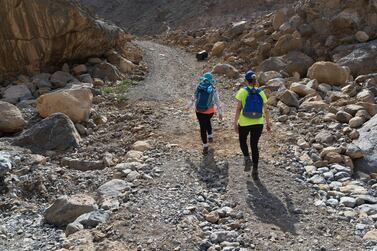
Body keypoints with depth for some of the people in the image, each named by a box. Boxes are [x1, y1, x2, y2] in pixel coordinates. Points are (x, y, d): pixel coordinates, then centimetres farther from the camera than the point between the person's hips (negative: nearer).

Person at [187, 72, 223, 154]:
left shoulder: (199, 87, -5)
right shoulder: (213, 90, -10)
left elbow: (193, 98, 4)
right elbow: (217, 102, -6)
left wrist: (189, 106, 20)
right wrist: (220, 113, 4)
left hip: (199, 111, 0)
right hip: (209, 111, 0)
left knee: (203, 127, 8)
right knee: (207, 121, 32)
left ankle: (205, 147, 10)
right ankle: (210, 137, 45)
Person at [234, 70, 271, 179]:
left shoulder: (242, 92, -8)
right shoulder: (261, 93, 0)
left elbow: (238, 109, -11)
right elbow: (266, 111, 2)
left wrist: (235, 123, -5)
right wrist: (268, 123, 13)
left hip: (244, 123, -2)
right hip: (258, 123, 2)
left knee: (242, 140, 25)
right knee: (254, 145, 15)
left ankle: (247, 159, 3)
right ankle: (255, 170, 13)